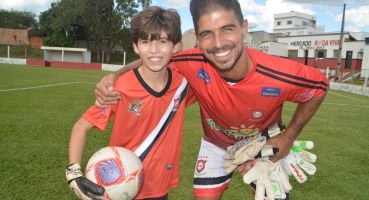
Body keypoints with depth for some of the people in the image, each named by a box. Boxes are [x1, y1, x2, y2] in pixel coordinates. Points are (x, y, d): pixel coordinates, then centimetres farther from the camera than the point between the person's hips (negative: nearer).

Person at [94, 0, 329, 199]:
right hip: (217, 144, 1)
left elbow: (320, 86, -14)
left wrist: (289, 138, -14)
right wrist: (115, 76, -33)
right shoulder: (194, 64, -34)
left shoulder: (280, 76, -37)